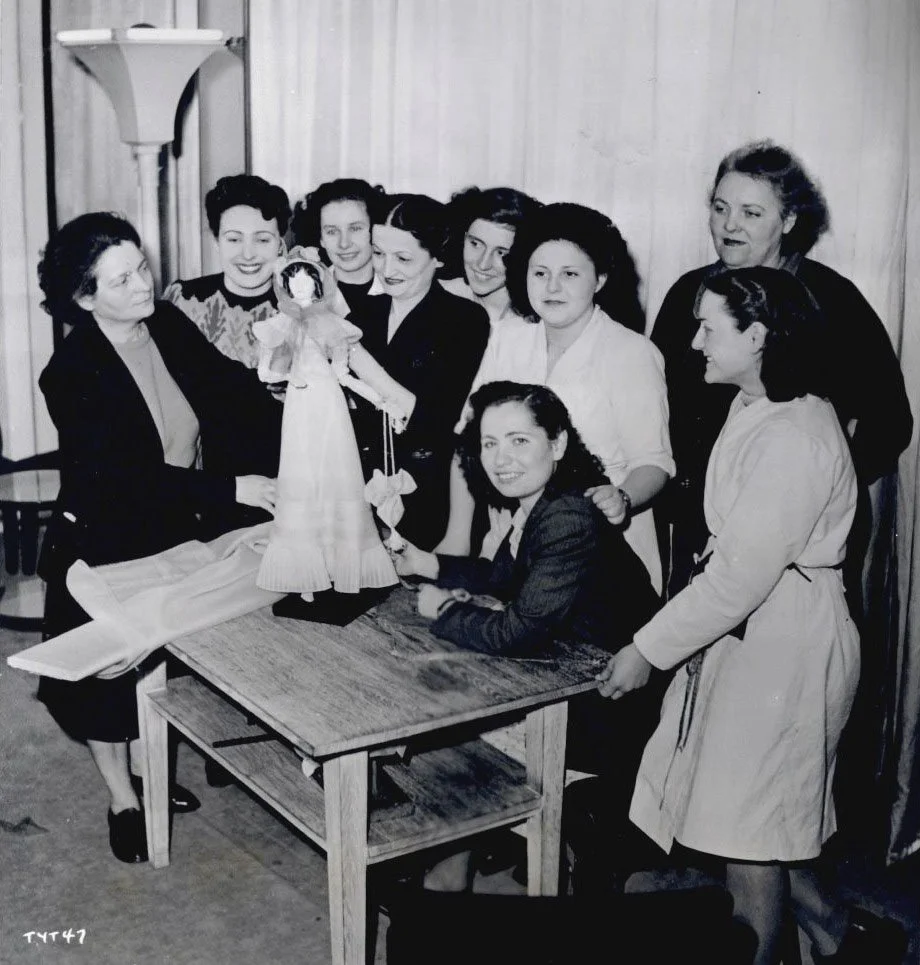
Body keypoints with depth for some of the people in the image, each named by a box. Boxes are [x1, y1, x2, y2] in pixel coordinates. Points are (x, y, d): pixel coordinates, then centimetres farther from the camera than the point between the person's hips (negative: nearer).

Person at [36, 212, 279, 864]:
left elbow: (230, 399, -8)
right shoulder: (72, 372, -25)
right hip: (106, 547, -5)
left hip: (178, 535, 5)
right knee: (110, 672, 12)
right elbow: (124, 478, -32)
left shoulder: (170, 326, -8)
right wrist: (230, 488, -36)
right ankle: (122, 797, 32)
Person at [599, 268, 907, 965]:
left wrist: (647, 652, -18)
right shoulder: (760, 408, 8)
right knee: (768, 818, 19)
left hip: (783, 644, -10)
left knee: (749, 829, 4)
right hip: (749, 628, 10)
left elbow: (741, 575, -24)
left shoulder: (794, 440, -23)